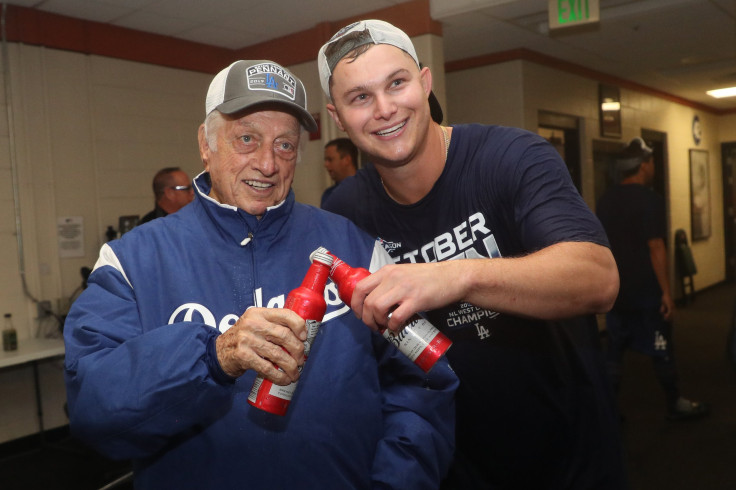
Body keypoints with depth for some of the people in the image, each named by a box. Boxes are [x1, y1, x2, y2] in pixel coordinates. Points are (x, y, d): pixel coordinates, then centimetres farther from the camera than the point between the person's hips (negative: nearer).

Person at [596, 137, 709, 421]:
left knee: (614, 351, 10)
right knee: (661, 351, 8)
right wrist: (666, 291, -14)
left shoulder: (605, 201, 8)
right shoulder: (649, 200, -14)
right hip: (646, 291, -6)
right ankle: (676, 405, 22)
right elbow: (656, 249, -18)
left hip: (615, 291, 7)